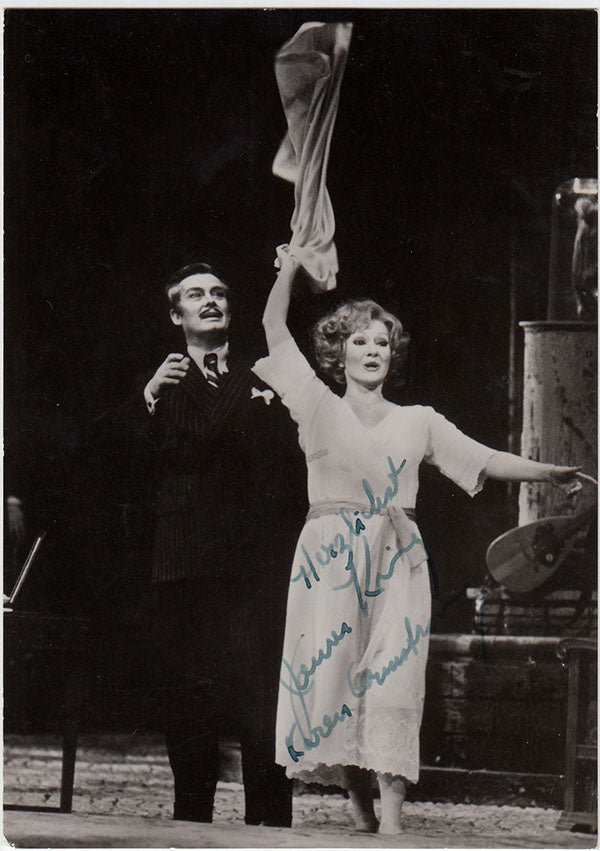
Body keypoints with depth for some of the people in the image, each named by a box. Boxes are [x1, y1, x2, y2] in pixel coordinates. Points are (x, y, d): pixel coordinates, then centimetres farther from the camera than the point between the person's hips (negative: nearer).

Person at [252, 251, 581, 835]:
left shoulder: (418, 422, 14)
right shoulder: (320, 409, 9)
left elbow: (486, 461, 12)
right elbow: (275, 329, 7)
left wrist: (550, 473, 2)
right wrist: (290, 267, 8)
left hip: (396, 563, 1)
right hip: (331, 561, -1)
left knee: (393, 683, -8)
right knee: (332, 680, -6)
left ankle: (391, 822, -13)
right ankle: (362, 815, 2)